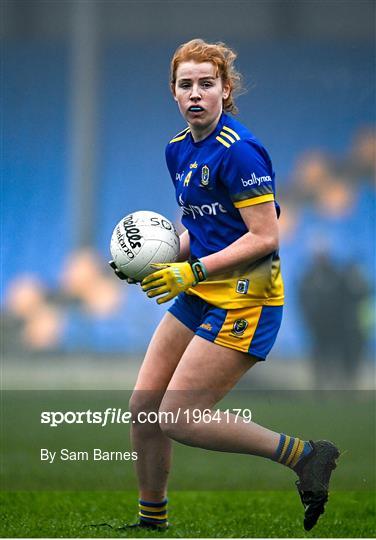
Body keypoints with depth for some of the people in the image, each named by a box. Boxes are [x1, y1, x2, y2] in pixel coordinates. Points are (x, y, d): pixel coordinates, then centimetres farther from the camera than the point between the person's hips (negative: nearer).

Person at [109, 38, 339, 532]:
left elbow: (264, 237, -19)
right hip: (200, 295, 9)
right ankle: (152, 520, 24)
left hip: (244, 301, -9)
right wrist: (160, 260, 3)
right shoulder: (178, 149, 10)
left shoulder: (237, 152, -17)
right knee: (143, 407, 7)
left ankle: (306, 456, -3)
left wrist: (192, 272, -20)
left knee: (178, 419, -12)